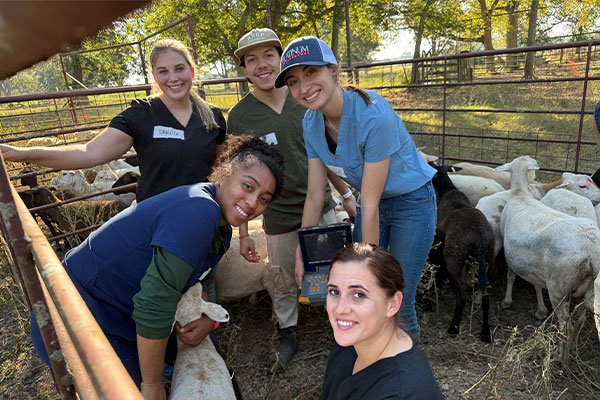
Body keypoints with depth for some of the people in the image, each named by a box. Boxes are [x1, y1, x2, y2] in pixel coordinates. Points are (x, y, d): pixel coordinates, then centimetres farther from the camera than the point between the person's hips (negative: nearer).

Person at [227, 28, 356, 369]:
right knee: (285, 283, 14)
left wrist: (347, 194, 10)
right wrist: (243, 233, -5)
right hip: (280, 218, -2)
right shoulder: (239, 117, -7)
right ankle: (287, 334, 40)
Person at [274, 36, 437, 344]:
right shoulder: (311, 123, -11)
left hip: (412, 203, -5)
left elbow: (370, 205, -28)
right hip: (373, 203, 6)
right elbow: (314, 197, -6)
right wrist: (301, 255, -5)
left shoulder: (374, 116, -31)